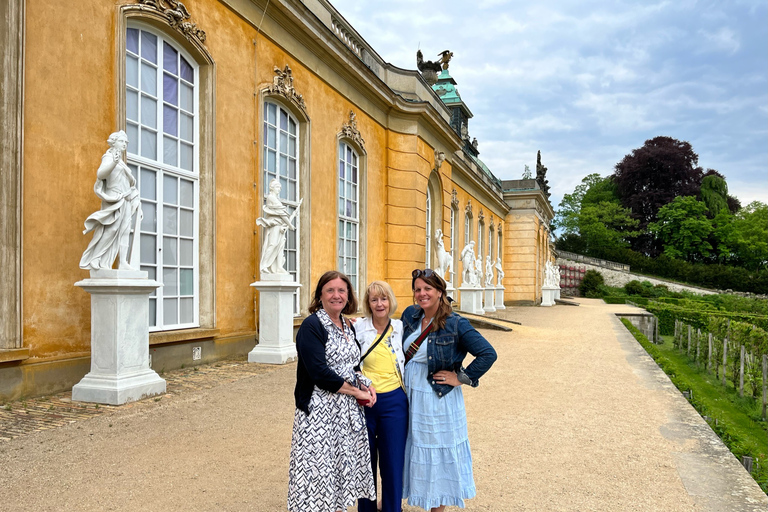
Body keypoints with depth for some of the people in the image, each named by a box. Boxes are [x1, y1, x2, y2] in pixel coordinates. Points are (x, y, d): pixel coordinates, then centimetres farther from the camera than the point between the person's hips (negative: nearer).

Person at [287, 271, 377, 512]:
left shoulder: (348, 326, 9)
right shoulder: (312, 326, -13)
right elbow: (320, 373, -21)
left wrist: (366, 386, -2)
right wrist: (356, 392, -13)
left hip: (348, 411, 7)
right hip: (320, 410, -7)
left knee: (343, 463, 13)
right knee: (319, 468, 1)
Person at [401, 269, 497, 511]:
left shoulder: (456, 325, -17)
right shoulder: (409, 314, 0)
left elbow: (488, 354, -19)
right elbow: (400, 349, 18)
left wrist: (461, 378, -16)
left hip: (437, 400, -5)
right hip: (408, 395, 5)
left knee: (438, 453, 8)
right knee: (414, 452, 19)